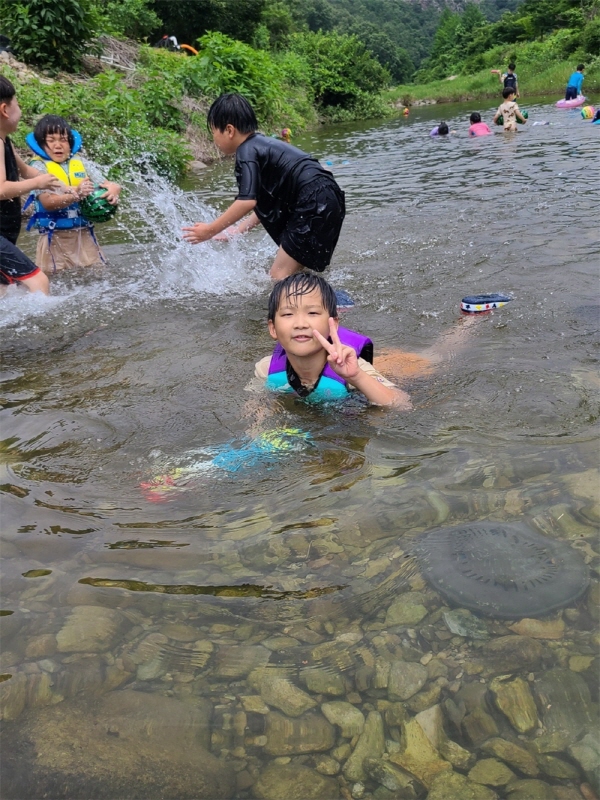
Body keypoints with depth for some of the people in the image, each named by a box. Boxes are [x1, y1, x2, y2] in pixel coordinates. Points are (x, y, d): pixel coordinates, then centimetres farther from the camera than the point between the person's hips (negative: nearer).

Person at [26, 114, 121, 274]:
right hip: (56, 237, -3)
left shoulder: (80, 162, 8)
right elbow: (48, 202, -18)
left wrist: (114, 188, -21)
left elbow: (109, 185, 5)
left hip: (84, 234, 3)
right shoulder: (38, 166, -3)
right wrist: (77, 194, -33)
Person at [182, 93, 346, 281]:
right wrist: (240, 228, 25)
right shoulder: (263, 144, 21)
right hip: (326, 202, 10)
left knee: (279, 277, -7)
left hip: (316, 205, -10)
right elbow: (268, 202, 26)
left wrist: (210, 230, -12)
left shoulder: (246, 152, -7)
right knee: (290, 274, 16)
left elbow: (247, 201, -21)